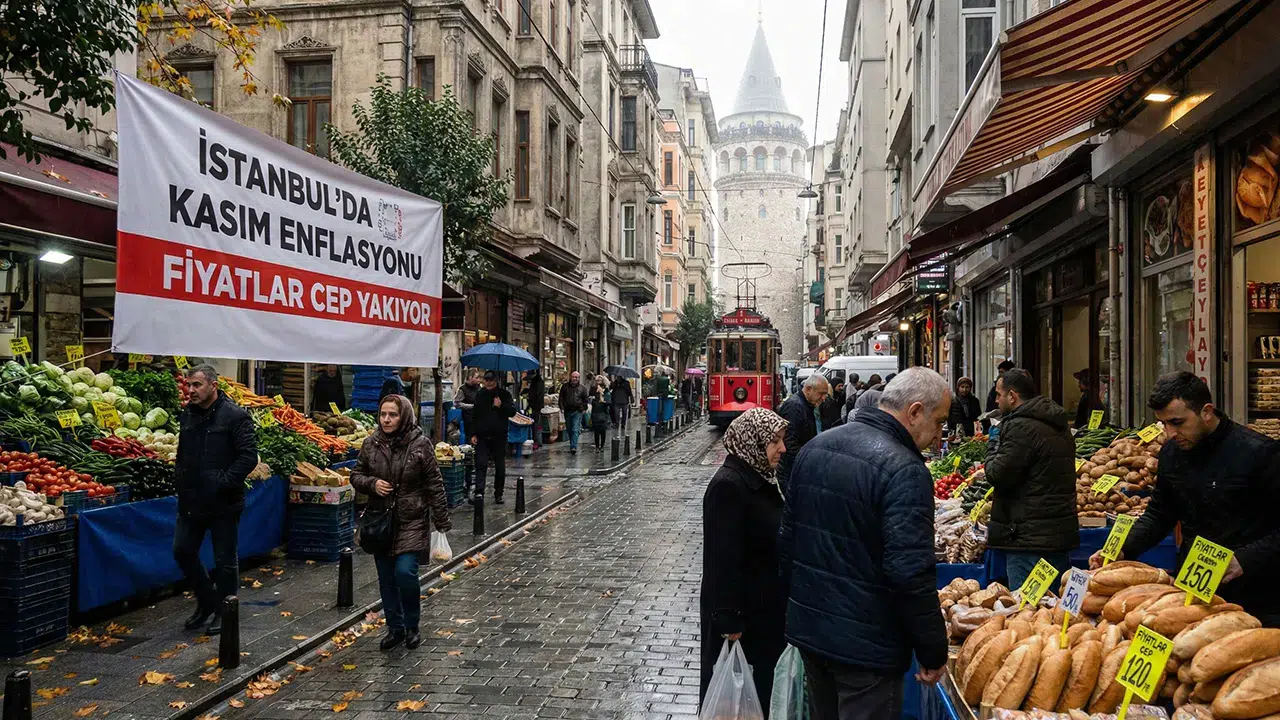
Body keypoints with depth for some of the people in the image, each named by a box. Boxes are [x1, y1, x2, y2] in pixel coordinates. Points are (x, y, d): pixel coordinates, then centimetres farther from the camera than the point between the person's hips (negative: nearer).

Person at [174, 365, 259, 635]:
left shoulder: (235, 416, -13)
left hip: (223, 503, -7)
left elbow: (249, 456, -16)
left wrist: (223, 482, -20)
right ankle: (206, 602, 31)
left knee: (225, 559, 4)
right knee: (183, 551, 11)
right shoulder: (187, 415, 9)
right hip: (190, 500, 7)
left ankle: (223, 612, 20)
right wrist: (179, 477, 8)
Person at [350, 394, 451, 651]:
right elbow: (356, 475, 12)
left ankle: (411, 626, 8)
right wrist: (372, 483, -11)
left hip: (412, 522, -4)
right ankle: (395, 628, 28)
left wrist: (442, 523, -6)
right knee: (386, 578, 10)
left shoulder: (420, 444, -8)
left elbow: (435, 485, -5)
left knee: (405, 572, -15)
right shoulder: (371, 444, 1)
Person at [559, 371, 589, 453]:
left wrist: (583, 408, 1)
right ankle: (572, 445, 27)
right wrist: (562, 407, -3)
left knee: (575, 430, -13)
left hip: (577, 412, -3)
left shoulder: (582, 388, 4)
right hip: (567, 411, 3)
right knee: (569, 430, 12)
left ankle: (573, 447, -20)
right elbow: (561, 398, 8)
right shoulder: (565, 386, 7)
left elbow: (585, 400, 10)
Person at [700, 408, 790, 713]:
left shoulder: (761, 477, 7)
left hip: (766, 605, 9)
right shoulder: (728, 485, -22)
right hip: (741, 610, -9)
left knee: (763, 680, 19)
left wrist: (780, 601, 17)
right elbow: (723, 559, -23)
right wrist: (729, 621, -22)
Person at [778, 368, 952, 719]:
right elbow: (911, 573, -24)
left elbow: (788, 535, 13)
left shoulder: (816, 446, 5)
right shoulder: (905, 470, -21)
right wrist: (933, 651, -12)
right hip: (865, 644, -8)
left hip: (807, 626, 8)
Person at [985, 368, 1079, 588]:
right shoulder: (1058, 425, 16)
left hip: (1031, 537, -10)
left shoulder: (1021, 428, -16)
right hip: (1061, 533, 10)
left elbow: (998, 475, -17)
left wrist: (993, 447, 1)